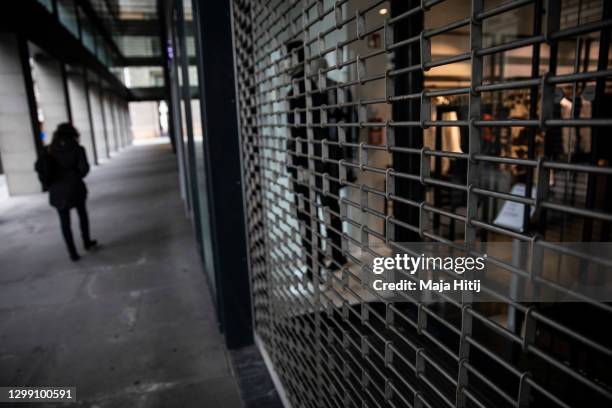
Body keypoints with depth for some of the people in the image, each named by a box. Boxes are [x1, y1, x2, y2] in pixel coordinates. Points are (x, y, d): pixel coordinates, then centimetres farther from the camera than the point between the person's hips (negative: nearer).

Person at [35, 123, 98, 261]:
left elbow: (39, 166, -7)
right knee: (82, 214, 22)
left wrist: (47, 183, 4)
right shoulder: (77, 149, -6)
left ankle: (72, 252, 9)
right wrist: (77, 177, 6)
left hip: (57, 191, 2)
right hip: (75, 188, -1)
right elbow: (84, 168, -14)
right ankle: (87, 242, 32)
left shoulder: (49, 150, 2)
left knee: (65, 222, 9)